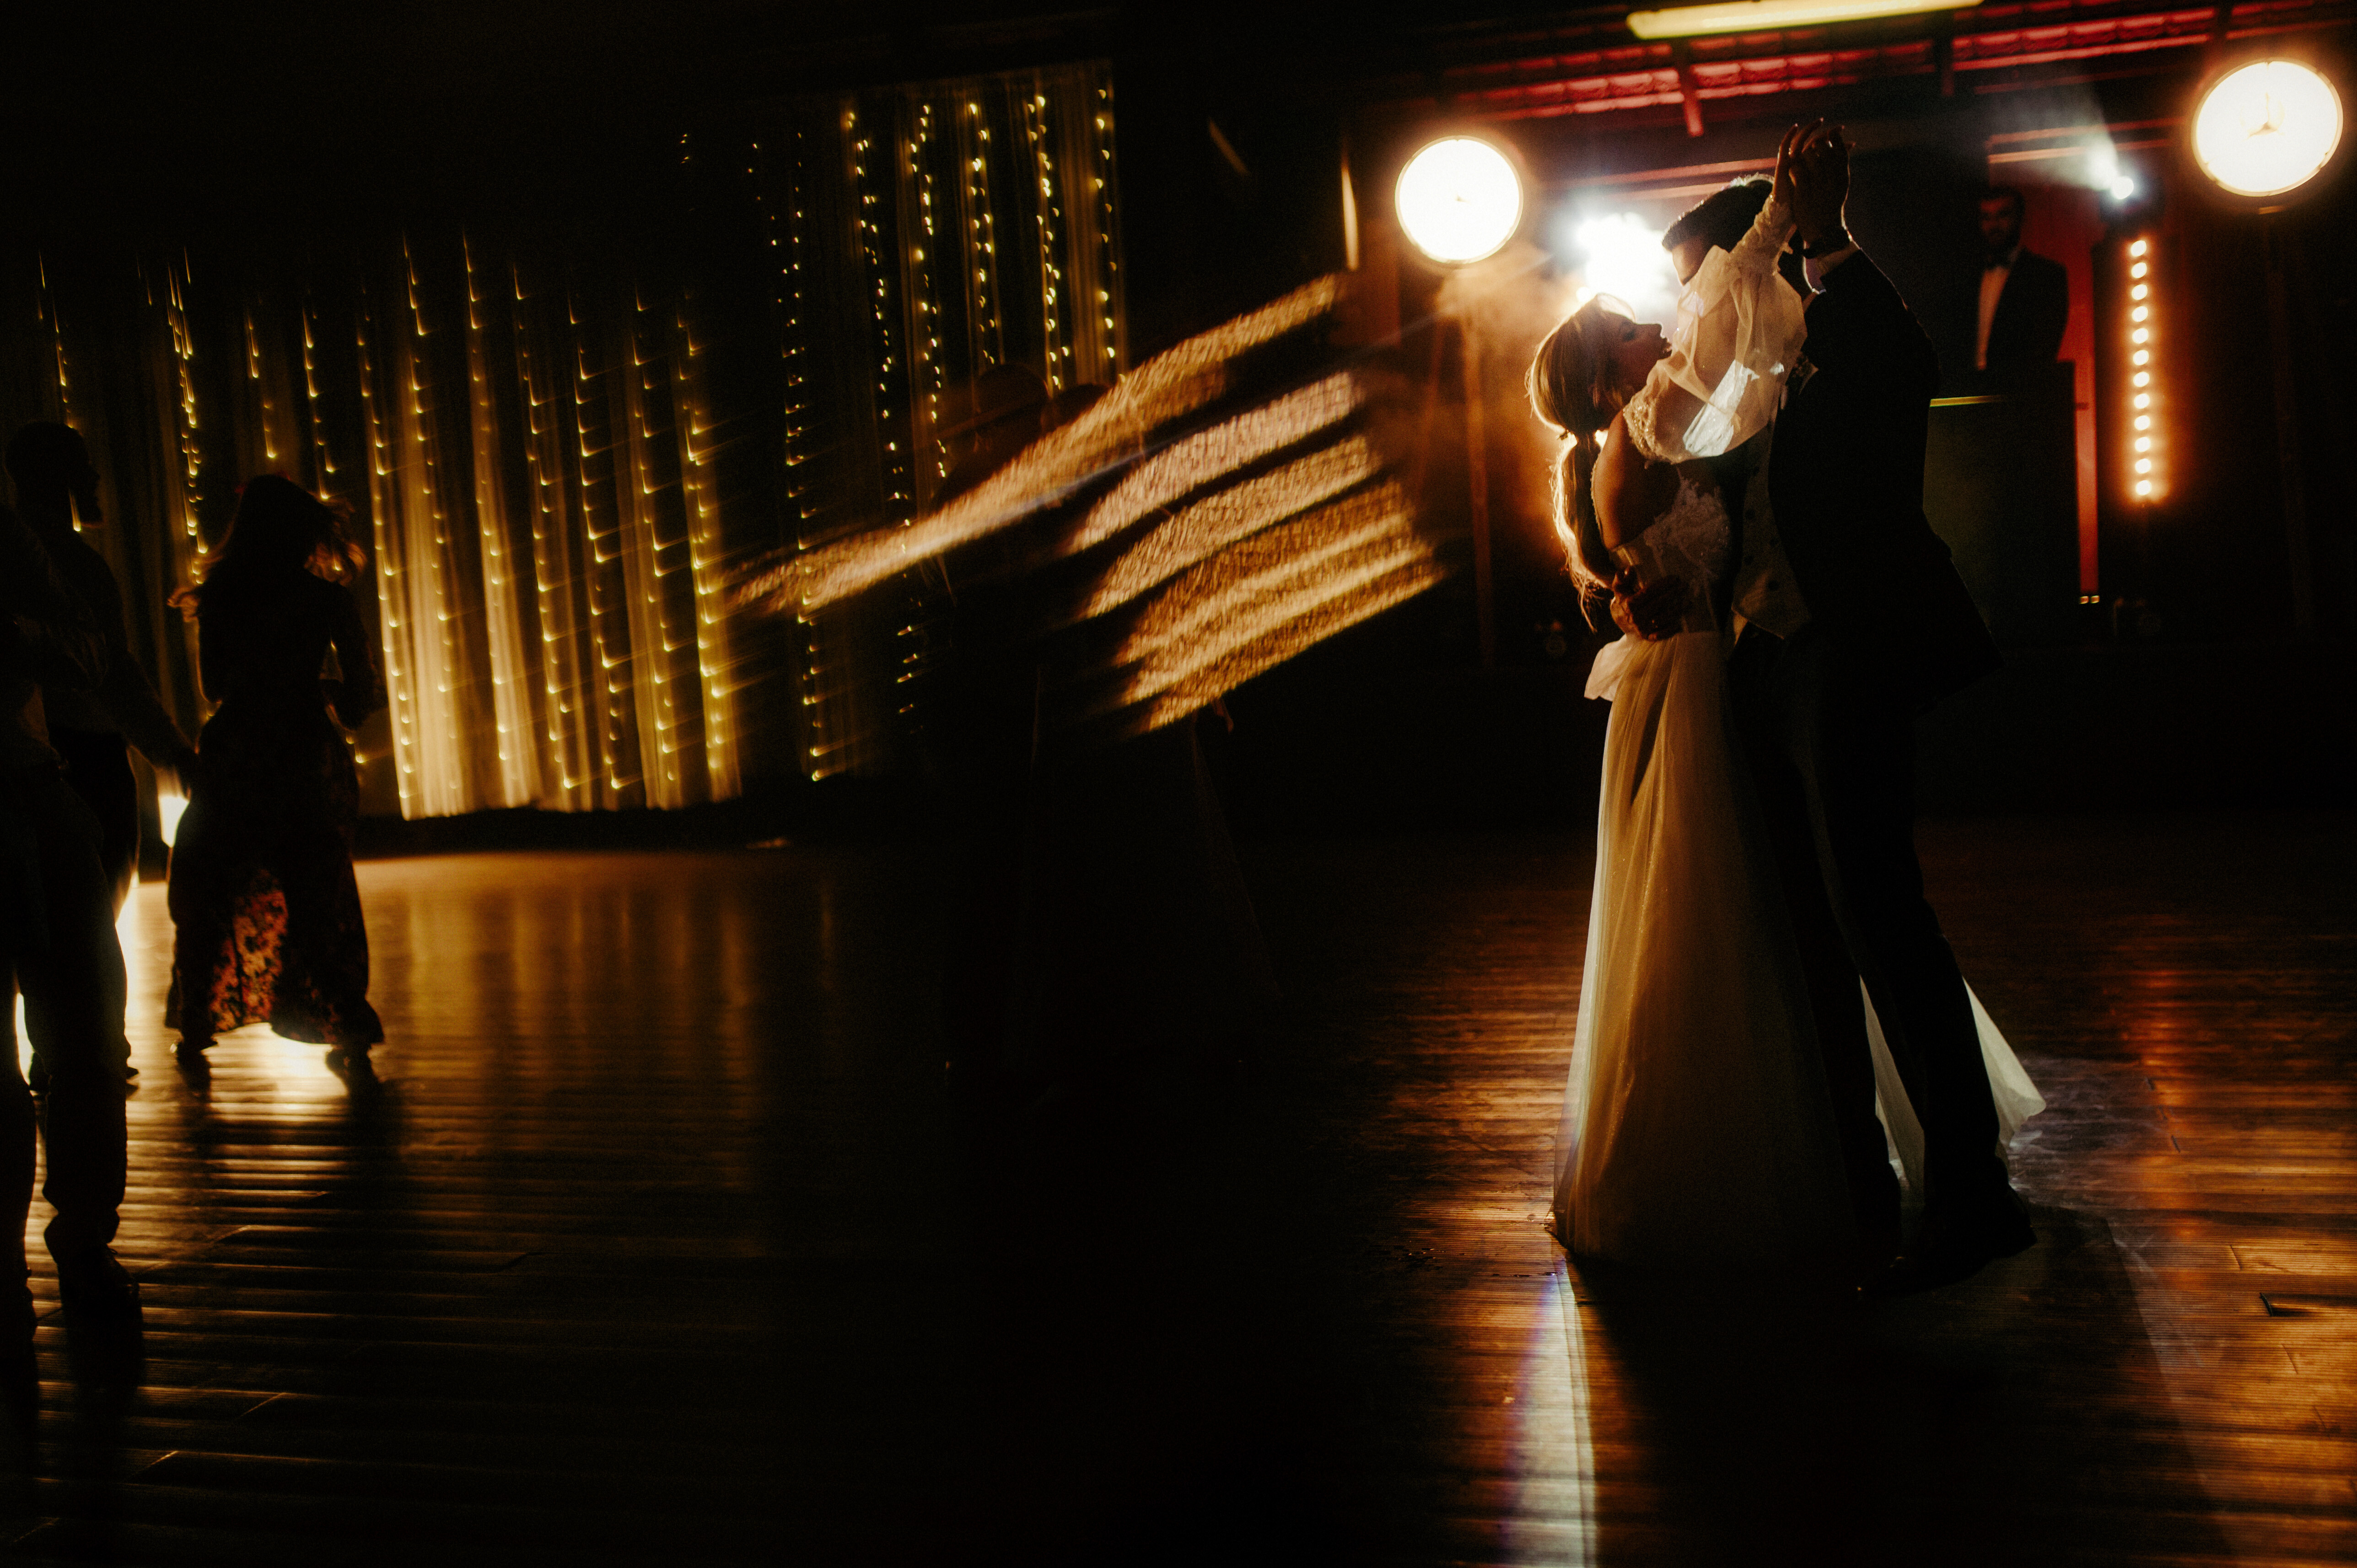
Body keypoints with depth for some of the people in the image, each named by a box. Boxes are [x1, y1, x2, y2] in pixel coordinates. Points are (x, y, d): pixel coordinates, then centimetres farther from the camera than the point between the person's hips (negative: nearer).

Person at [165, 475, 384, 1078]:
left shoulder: (219, 596, 1)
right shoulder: (326, 599, -5)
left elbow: (216, 685, 9)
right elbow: (361, 692, -7)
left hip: (234, 754, 1)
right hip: (308, 756, -1)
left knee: (210, 896, 14)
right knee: (321, 897, 8)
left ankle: (196, 1035, 17)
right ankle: (351, 1038, 7)